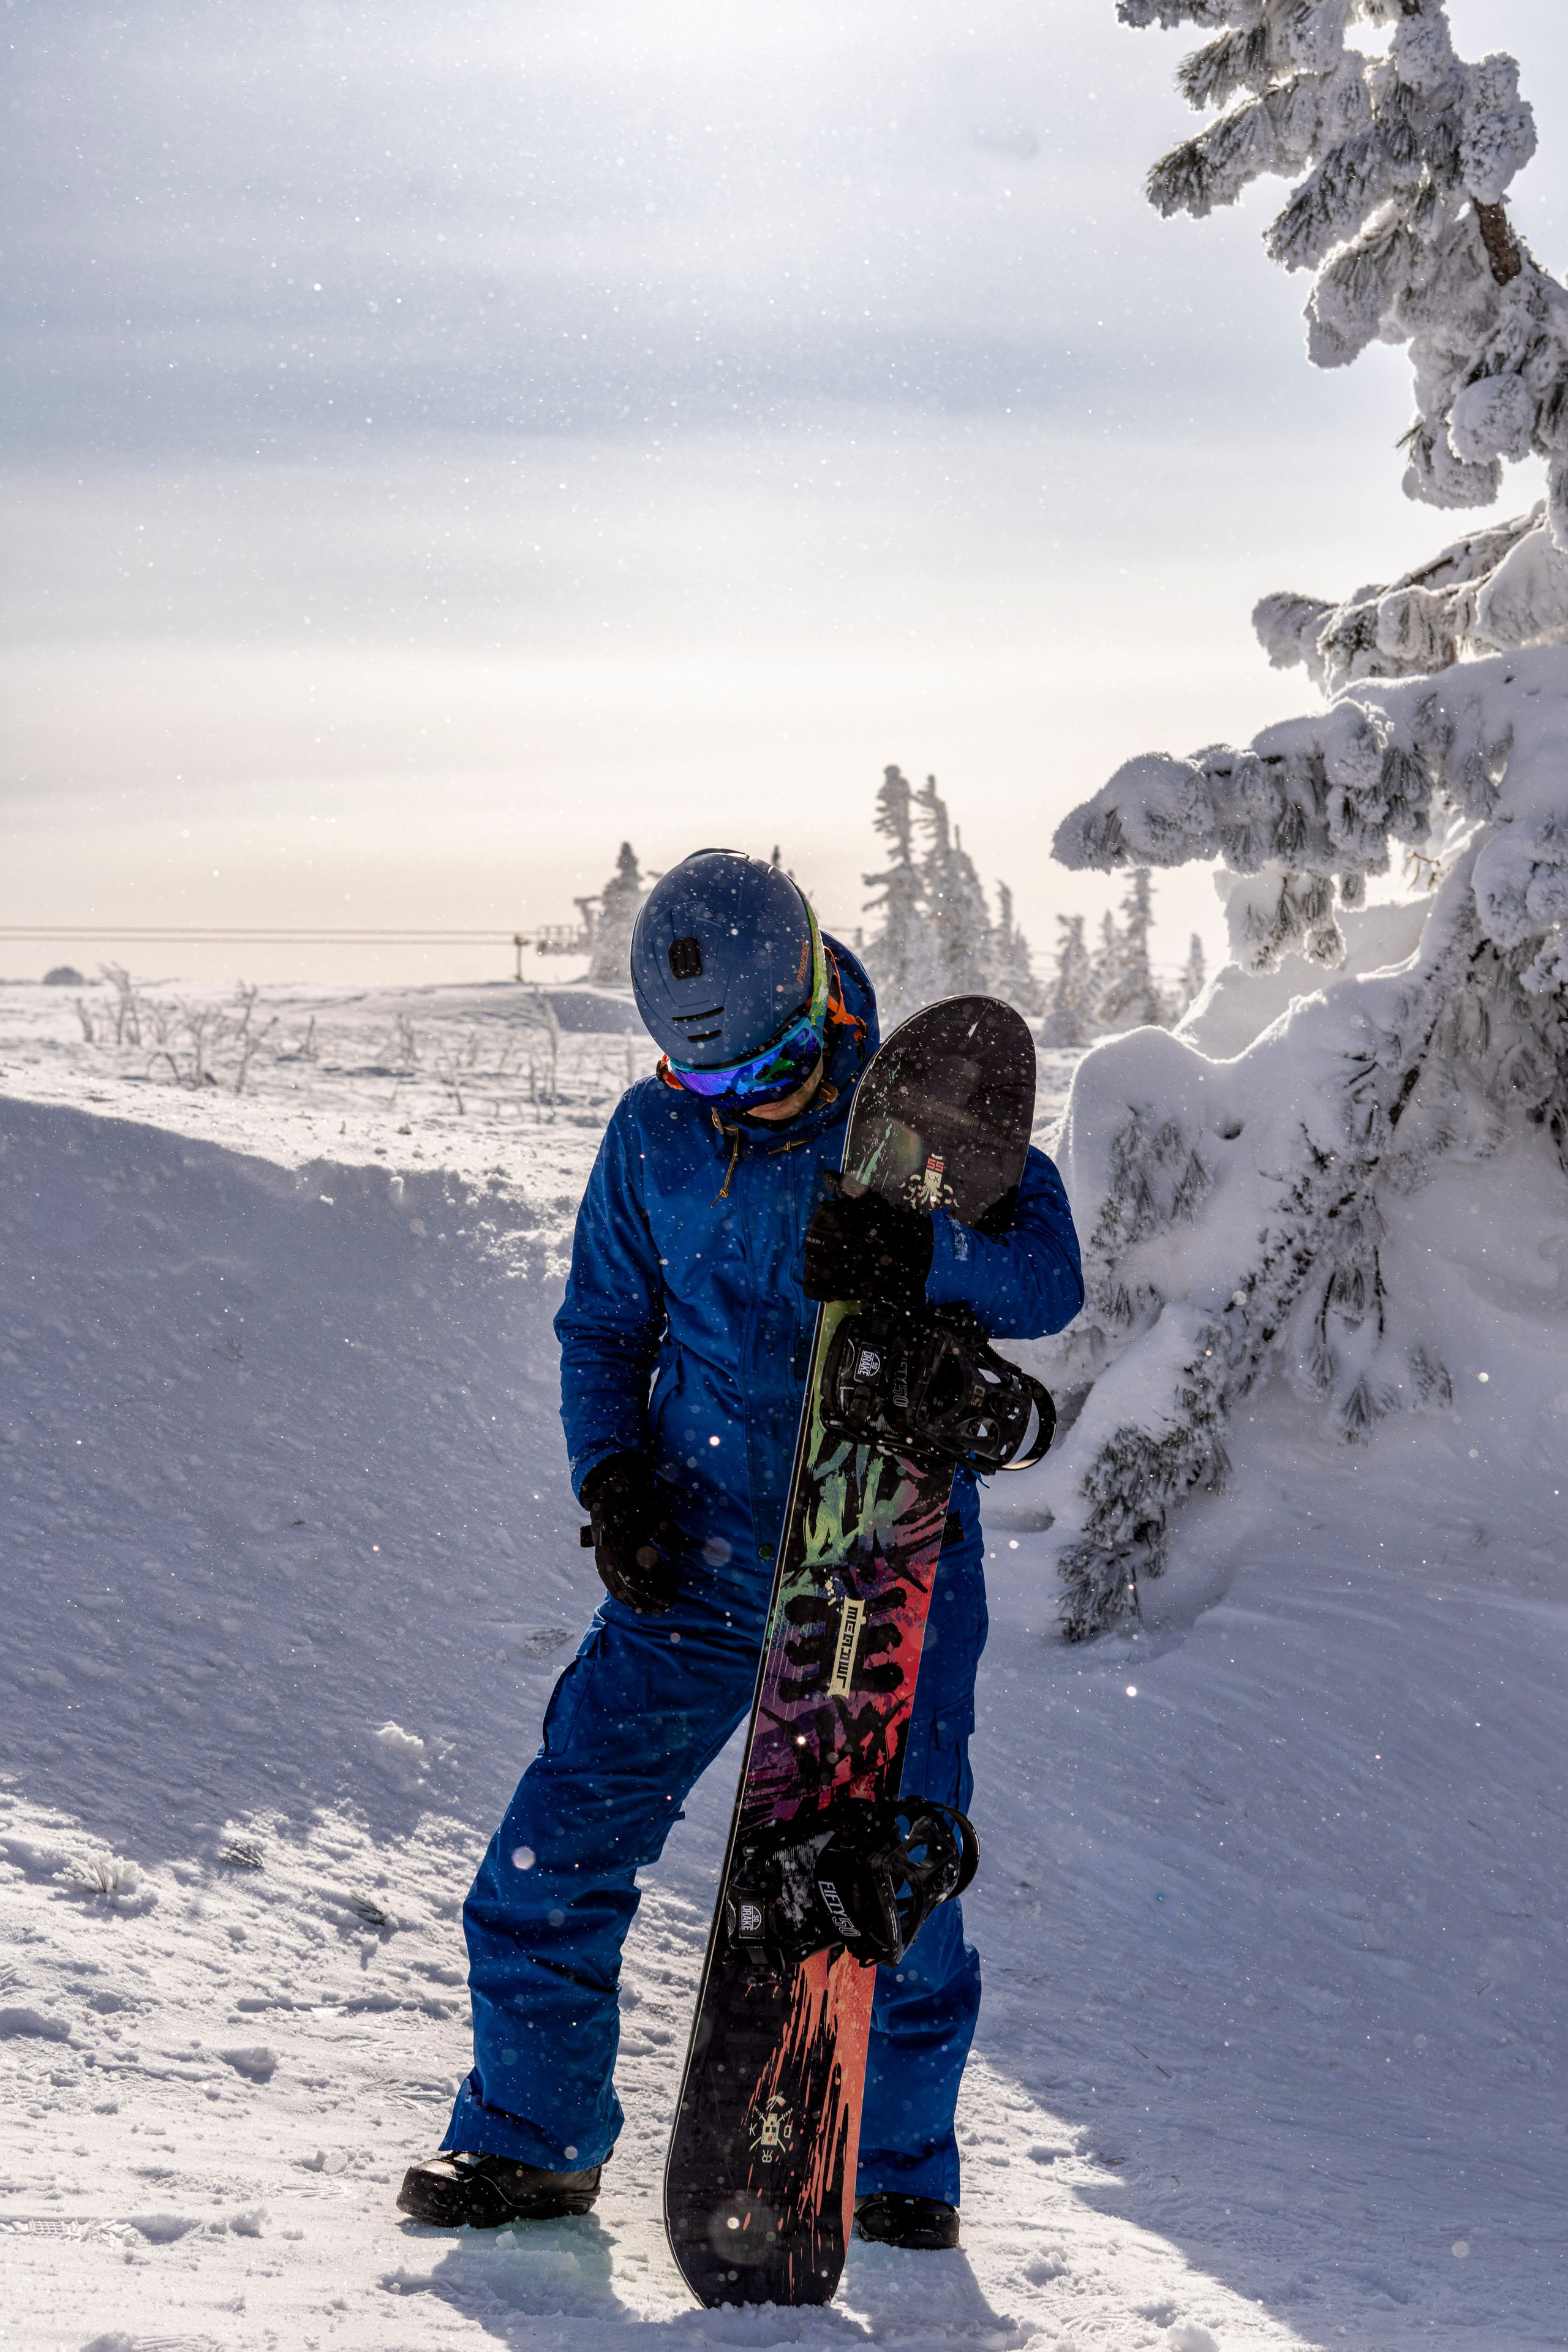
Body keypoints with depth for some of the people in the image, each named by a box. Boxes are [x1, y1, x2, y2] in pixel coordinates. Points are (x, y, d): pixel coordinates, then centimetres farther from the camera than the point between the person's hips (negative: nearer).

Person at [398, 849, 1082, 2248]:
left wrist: (914, 1255, -35)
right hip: (703, 1554, 3)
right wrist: (613, 1473, -4)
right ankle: (532, 2141, 15)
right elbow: (603, 1324, 13)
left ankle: (902, 2165, 20)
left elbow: (1047, 1275, -15)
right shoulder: (654, 1136, 2)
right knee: (557, 1848, -3)